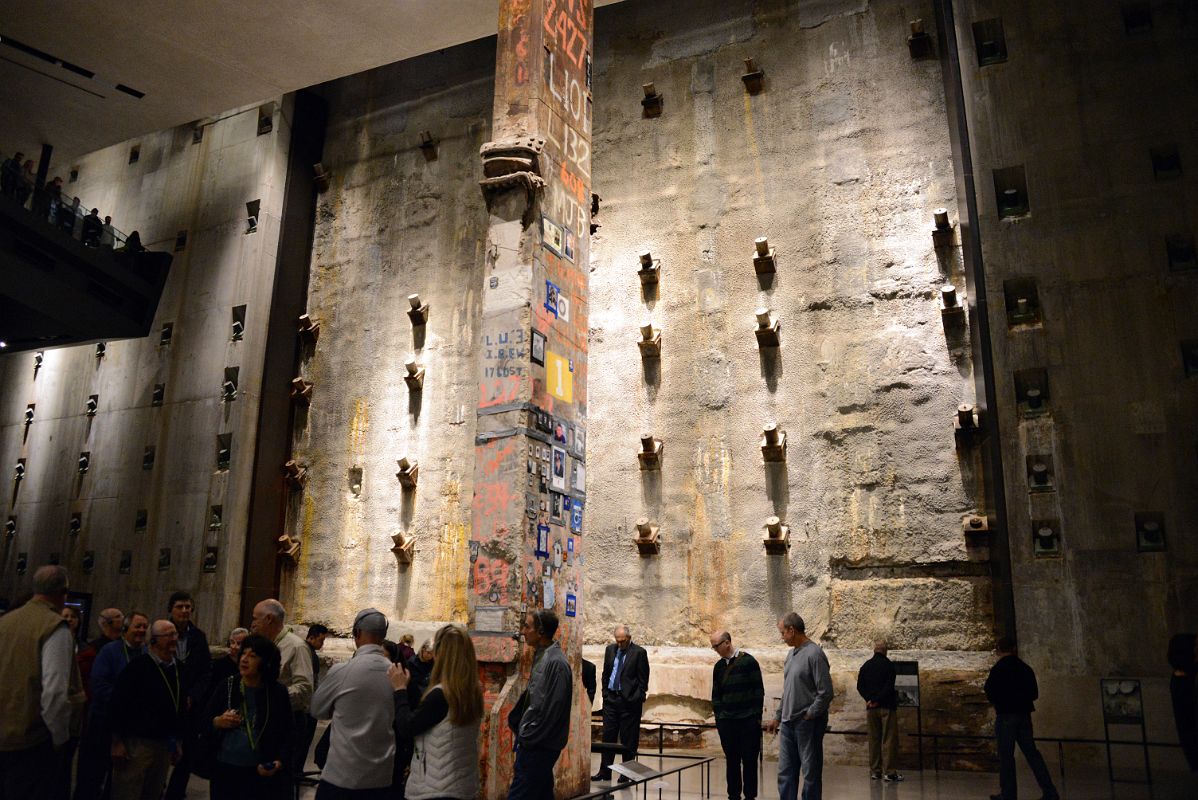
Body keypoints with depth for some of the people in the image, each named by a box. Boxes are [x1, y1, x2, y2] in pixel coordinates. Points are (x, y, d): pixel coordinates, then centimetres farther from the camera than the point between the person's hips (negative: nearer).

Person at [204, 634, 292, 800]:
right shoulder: (226, 686, 0)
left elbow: (287, 735, 1)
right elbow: (204, 720, 8)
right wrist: (218, 722, -13)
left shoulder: (278, 693, -5)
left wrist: (279, 761, -14)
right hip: (224, 770, 2)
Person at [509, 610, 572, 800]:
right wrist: (520, 729, 12)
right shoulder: (542, 656, 10)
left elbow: (551, 710, -22)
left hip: (539, 747, -9)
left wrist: (527, 739, -14)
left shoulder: (555, 663, -20)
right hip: (536, 744, 9)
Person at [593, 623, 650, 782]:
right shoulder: (610, 649, 9)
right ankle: (605, 772, 14)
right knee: (608, 735, 7)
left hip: (629, 701, -4)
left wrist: (637, 699, -9)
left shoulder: (639, 652, -6)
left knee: (628, 739, 2)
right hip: (611, 698, 5)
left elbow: (643, 679, -5)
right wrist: (605, 693, 8)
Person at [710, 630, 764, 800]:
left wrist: (757, 716, -6)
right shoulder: (718, 666, 10)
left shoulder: (748, 661, -5)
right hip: (726, 722, 4)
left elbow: (758, 691, -4)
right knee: (732, 761, 7)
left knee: (749, 760, 2)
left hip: (748, 721, -4)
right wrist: (719, 716, 7)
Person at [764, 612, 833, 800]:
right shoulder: (791, 654, 12)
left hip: (808, 723, -8)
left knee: (811, 772, 3)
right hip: (788, 723, 8)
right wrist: (777, 717, 19)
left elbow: (825, 693, -17)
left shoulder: (814, 654, -14)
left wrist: (808, 715, -11)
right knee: (785, 771, 11)